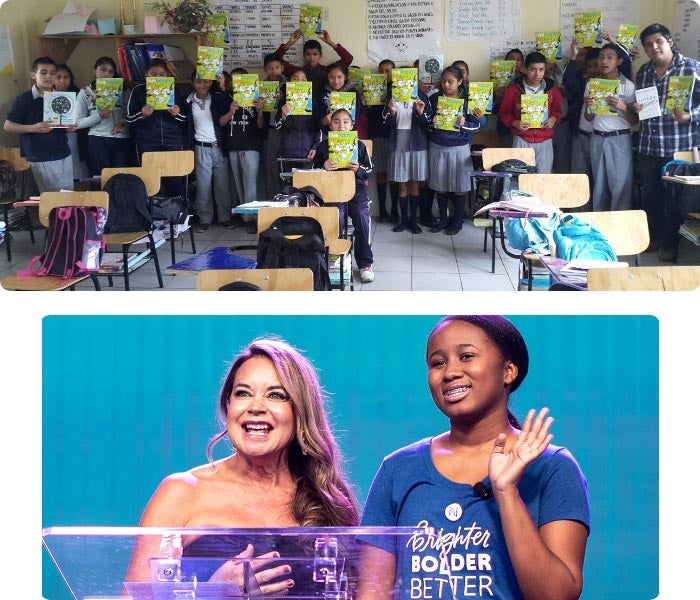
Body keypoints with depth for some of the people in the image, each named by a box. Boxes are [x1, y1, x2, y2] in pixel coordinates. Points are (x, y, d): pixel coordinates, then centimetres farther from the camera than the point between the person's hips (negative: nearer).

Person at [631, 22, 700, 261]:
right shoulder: (643, 72, 10)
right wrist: (636, 108, 1)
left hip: (680, 147, -5)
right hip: (648, 147, 5)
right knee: (650, 196, 14)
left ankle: (669, 244, 19)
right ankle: (652, 237, 31)